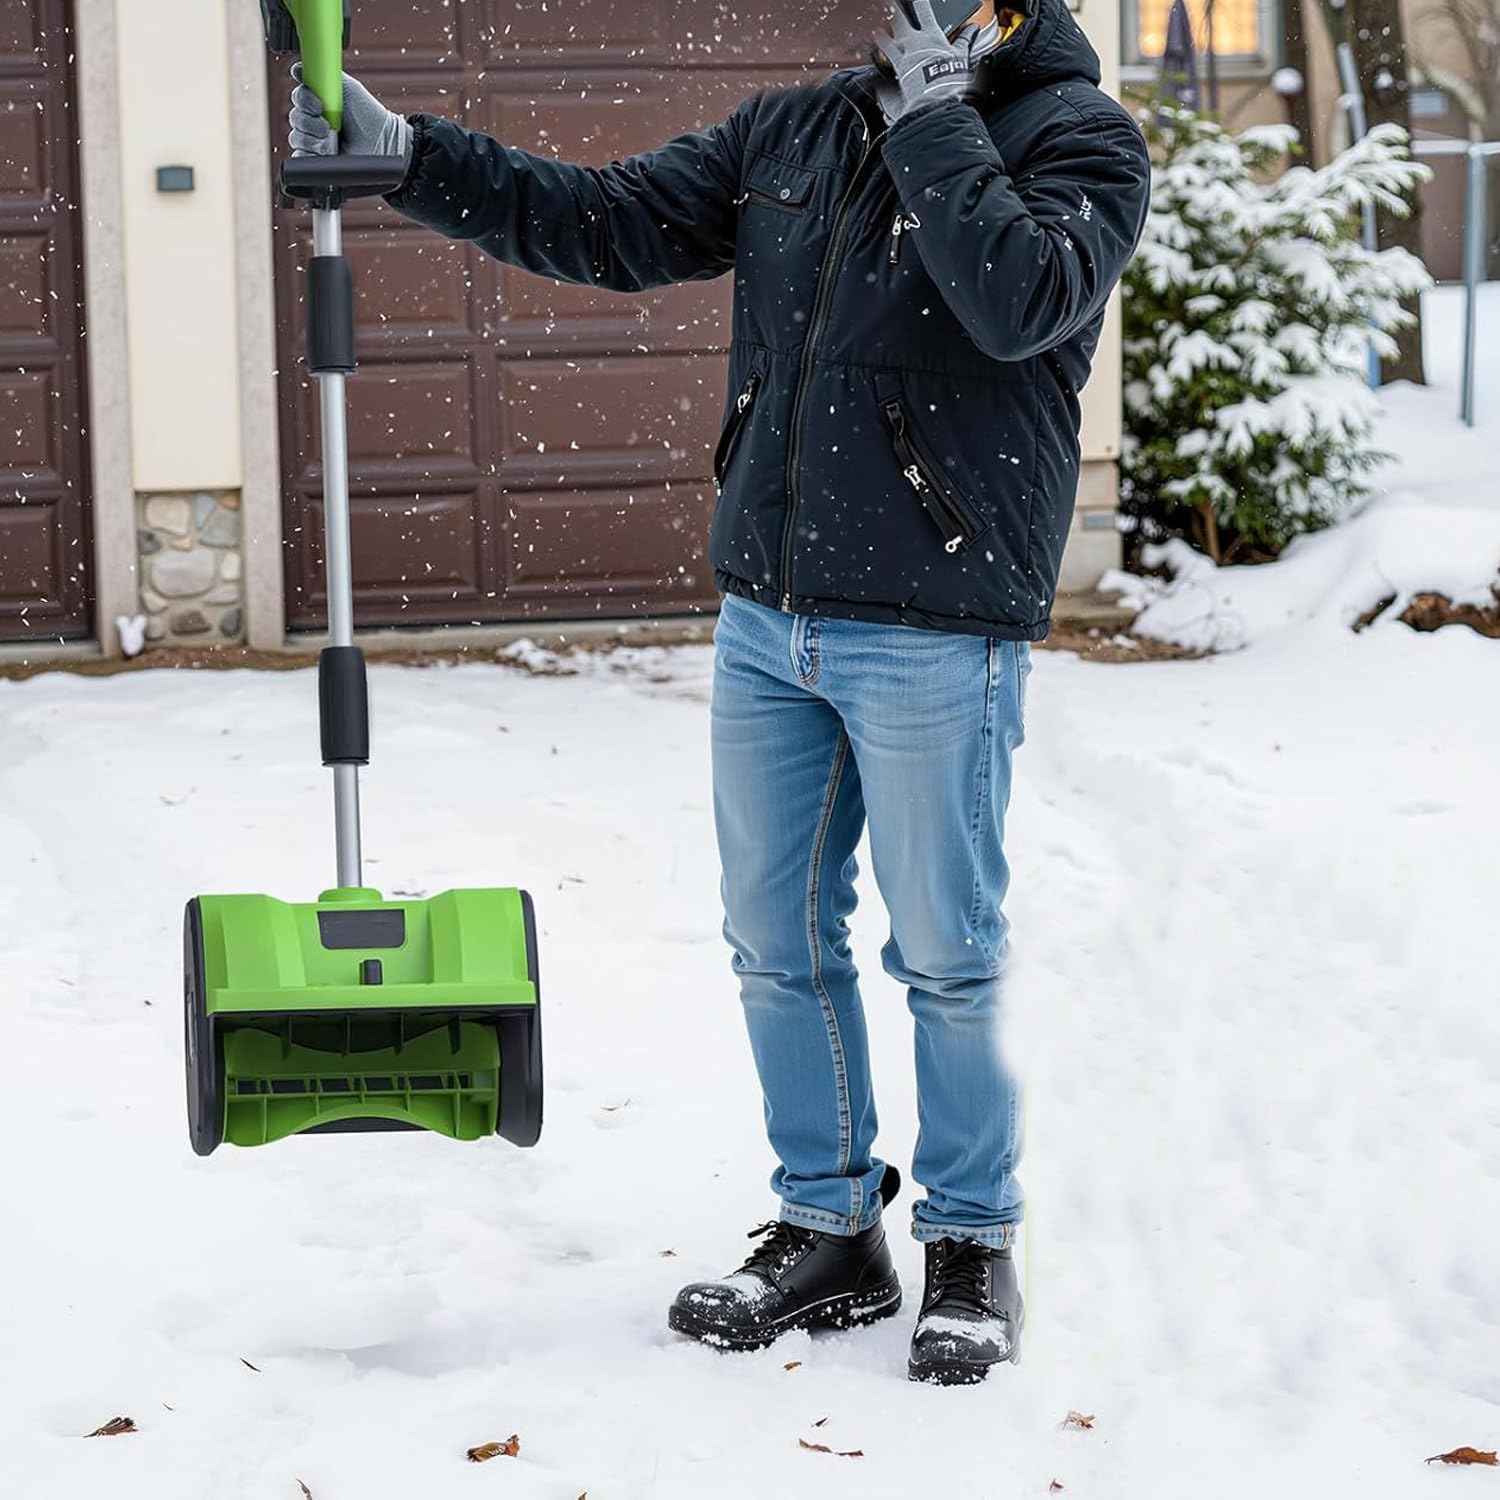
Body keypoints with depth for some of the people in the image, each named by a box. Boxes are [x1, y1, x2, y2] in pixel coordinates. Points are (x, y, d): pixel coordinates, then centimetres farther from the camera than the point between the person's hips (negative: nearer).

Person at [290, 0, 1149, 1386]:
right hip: (765, 616, 6)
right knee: (779, 943, 11)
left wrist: (933, 114, -18)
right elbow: (609, 227, 10)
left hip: (935, 633, -6)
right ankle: (828, 1232, 25)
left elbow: (1023, 299, -25)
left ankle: (974, 1248, 20)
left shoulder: (1079, 135, -6)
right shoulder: (790, 132, 11)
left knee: (945, 957, 3)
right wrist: (402, 155, 2)